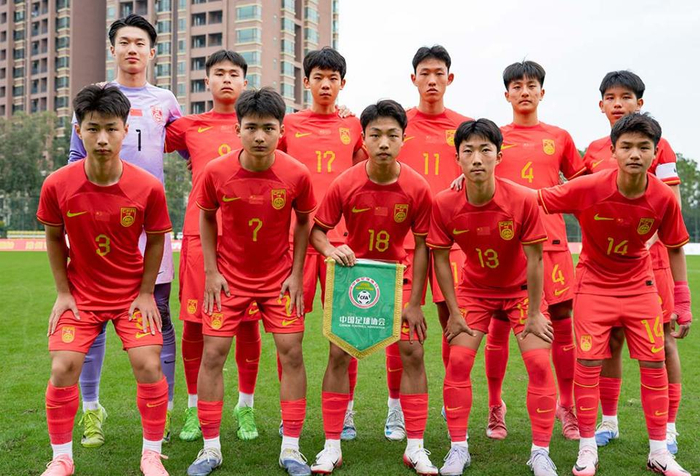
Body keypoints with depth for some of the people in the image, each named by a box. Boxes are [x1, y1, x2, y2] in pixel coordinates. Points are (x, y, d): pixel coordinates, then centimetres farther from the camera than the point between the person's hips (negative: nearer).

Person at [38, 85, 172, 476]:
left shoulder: (148, 187, -18)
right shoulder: (58, 185, -16)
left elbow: (156, 241, -3)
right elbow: (54, 238, 0)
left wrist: (145, 293, -3)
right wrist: (63, 292, 0)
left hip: (133, 293, -1)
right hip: (80, 293, 1)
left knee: (149, 366, -10)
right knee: (63, 368, -7)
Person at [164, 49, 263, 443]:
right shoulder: (189, 126, 12)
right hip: (200, 231, 0)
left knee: (248, 321, 3)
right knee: (195, 321, 3)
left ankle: (246, 407, 18)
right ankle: (195, 408, 18)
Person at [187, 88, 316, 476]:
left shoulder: (296, 175, -17)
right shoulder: (216, 172, -16)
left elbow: (303, 222, 0)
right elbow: (206, 217, 0)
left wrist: (296, 274, -4)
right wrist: (211, 271, -4)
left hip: (278, 277, 0)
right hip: (229, 276, 0)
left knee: (291, 352, -3)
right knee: (212, 353, -2)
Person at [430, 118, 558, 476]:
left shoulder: (523, 200, -27)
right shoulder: (444, 204, -22)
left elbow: (534, 259, -18)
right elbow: (440, 258, -10)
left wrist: (534, 313, -13)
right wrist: (454, 312, -9)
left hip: (521, 289, -1)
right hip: (474, 289, 2)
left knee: (539, 363, -9)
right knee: (458, 362, -7)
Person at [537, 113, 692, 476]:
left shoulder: (664, 198, -16)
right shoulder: (588, 188, -24)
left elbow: (675, 249, -1)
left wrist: (682, 303, 0)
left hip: (640, 285, 2)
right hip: (594, 283, -2)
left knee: (654, 363, 3)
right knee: (588, 362, -5)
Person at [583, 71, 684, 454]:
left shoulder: (659, 146, 1)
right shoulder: (594, 151, 11)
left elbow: (673, 205, -3)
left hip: (648, 254, -3)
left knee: (661, 339, 1)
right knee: (609, 340, 7)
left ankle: (668, 427, 11)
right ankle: (608, 421, 19)